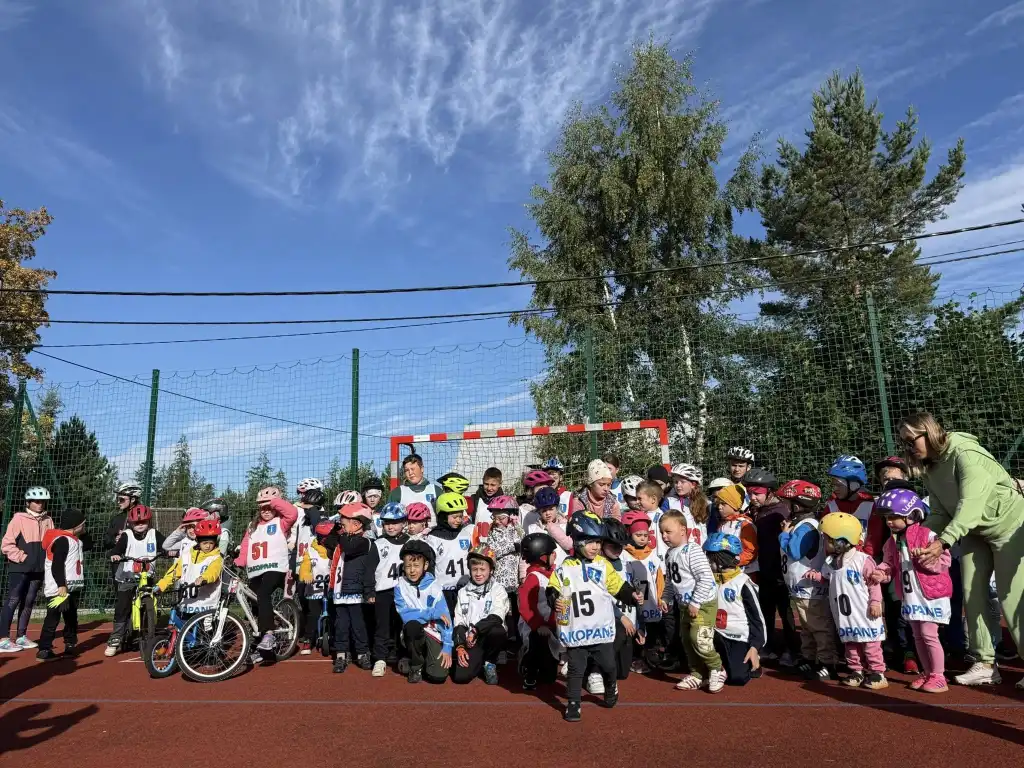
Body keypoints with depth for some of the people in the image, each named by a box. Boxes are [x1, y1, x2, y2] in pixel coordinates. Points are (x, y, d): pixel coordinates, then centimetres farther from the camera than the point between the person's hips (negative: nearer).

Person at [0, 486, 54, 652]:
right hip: (19, 568, -6)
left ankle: (21, 636, 19)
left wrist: (47, 560, 3)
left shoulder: (48, 520, 11)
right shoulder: (19, 518, -6)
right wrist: (21, 557, -12)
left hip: (38, 569, 6)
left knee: (28, 602, 11)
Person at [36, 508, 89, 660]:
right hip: (58, 588, -10)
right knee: (53, 618, -7)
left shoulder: (77, 540, 14)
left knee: (71, 617, 16)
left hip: (73, 587, 10)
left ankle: (71, 645, 25)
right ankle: (44, 650, -3)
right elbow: (56, 565, -21)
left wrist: (83, 532, 13)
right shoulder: (62, 540, -15)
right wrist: (61, 585, -27)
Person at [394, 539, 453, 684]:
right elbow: (405, 615, -18)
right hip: (412, 635, 0)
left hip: (434, 635, 0)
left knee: (438, 676, -20)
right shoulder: (400, 586, -7)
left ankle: (424, 660, 19)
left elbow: (445, 618, -8)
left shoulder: (434, 587, -6)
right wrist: (433, 613, -20)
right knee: (412, 624, -35)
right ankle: (415, 666, -7)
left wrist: (447, 648, -15)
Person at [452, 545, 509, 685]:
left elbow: (496, 618, -16)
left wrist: (476, 630, -25)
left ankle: (489, 663, -6)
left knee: (497, 631, -37)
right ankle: (479, 663, 15)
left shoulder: (498, 589, -2)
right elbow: (458, 622, 6)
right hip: (470, 641, 2)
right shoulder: (463, 592, 10)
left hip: (491, 638, -2)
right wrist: (460, 646, -8)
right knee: (460, 677, -20)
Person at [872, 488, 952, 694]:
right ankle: (927, 674, 24)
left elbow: (945, 561, -12)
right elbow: (888, 565, 9)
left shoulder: (928, 536, -13)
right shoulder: (892, 542, 7)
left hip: (931, 593, -7)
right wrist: (880, 574, -11)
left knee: (929, 634, -5)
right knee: (918, 636, 13)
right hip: (909, 596, 7)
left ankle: (938, 676, 7)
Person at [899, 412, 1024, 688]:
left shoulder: (964, 453, -27)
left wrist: (944, 542, -47)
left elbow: (971, 504, -38)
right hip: (974, 532, 8)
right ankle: (985, 664, 13)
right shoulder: (929, 468, -3)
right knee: (972, 594, 4)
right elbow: (939, 513, -4)